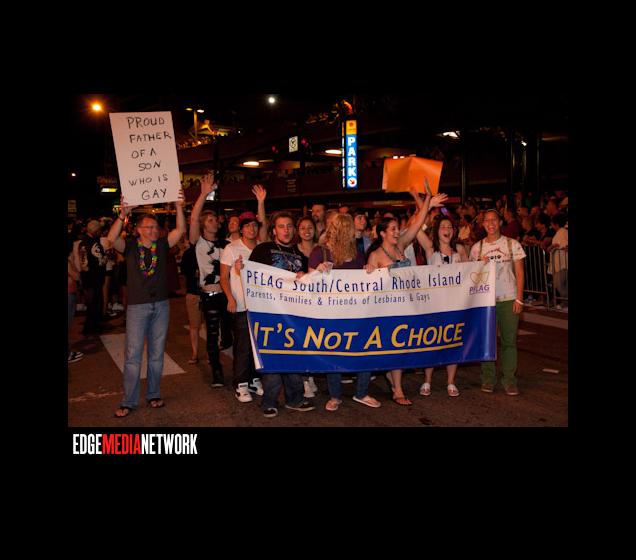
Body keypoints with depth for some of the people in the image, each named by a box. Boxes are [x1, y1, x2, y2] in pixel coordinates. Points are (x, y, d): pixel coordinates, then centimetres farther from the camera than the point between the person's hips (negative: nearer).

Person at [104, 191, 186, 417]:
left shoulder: (162, 245, 4)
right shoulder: (130, 246, -1)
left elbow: (180, 230, -8)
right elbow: (111, 239, -20)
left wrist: (179, 207, -22)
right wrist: (123, 214, -32)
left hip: (161, 305, 3)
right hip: (137, 307, -2)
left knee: (157, 354, 11)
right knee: (133, 355, 0)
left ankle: (154, 395, 24)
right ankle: (129, 401, 9)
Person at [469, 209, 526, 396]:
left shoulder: (512, 244, 3)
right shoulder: (477, 247, 7)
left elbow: (519, 273, 2)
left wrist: (519, 298, -5)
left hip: (508, 299, -1)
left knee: (509, 340, 2)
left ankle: (509, 379, 11)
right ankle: (488, 378, 15)